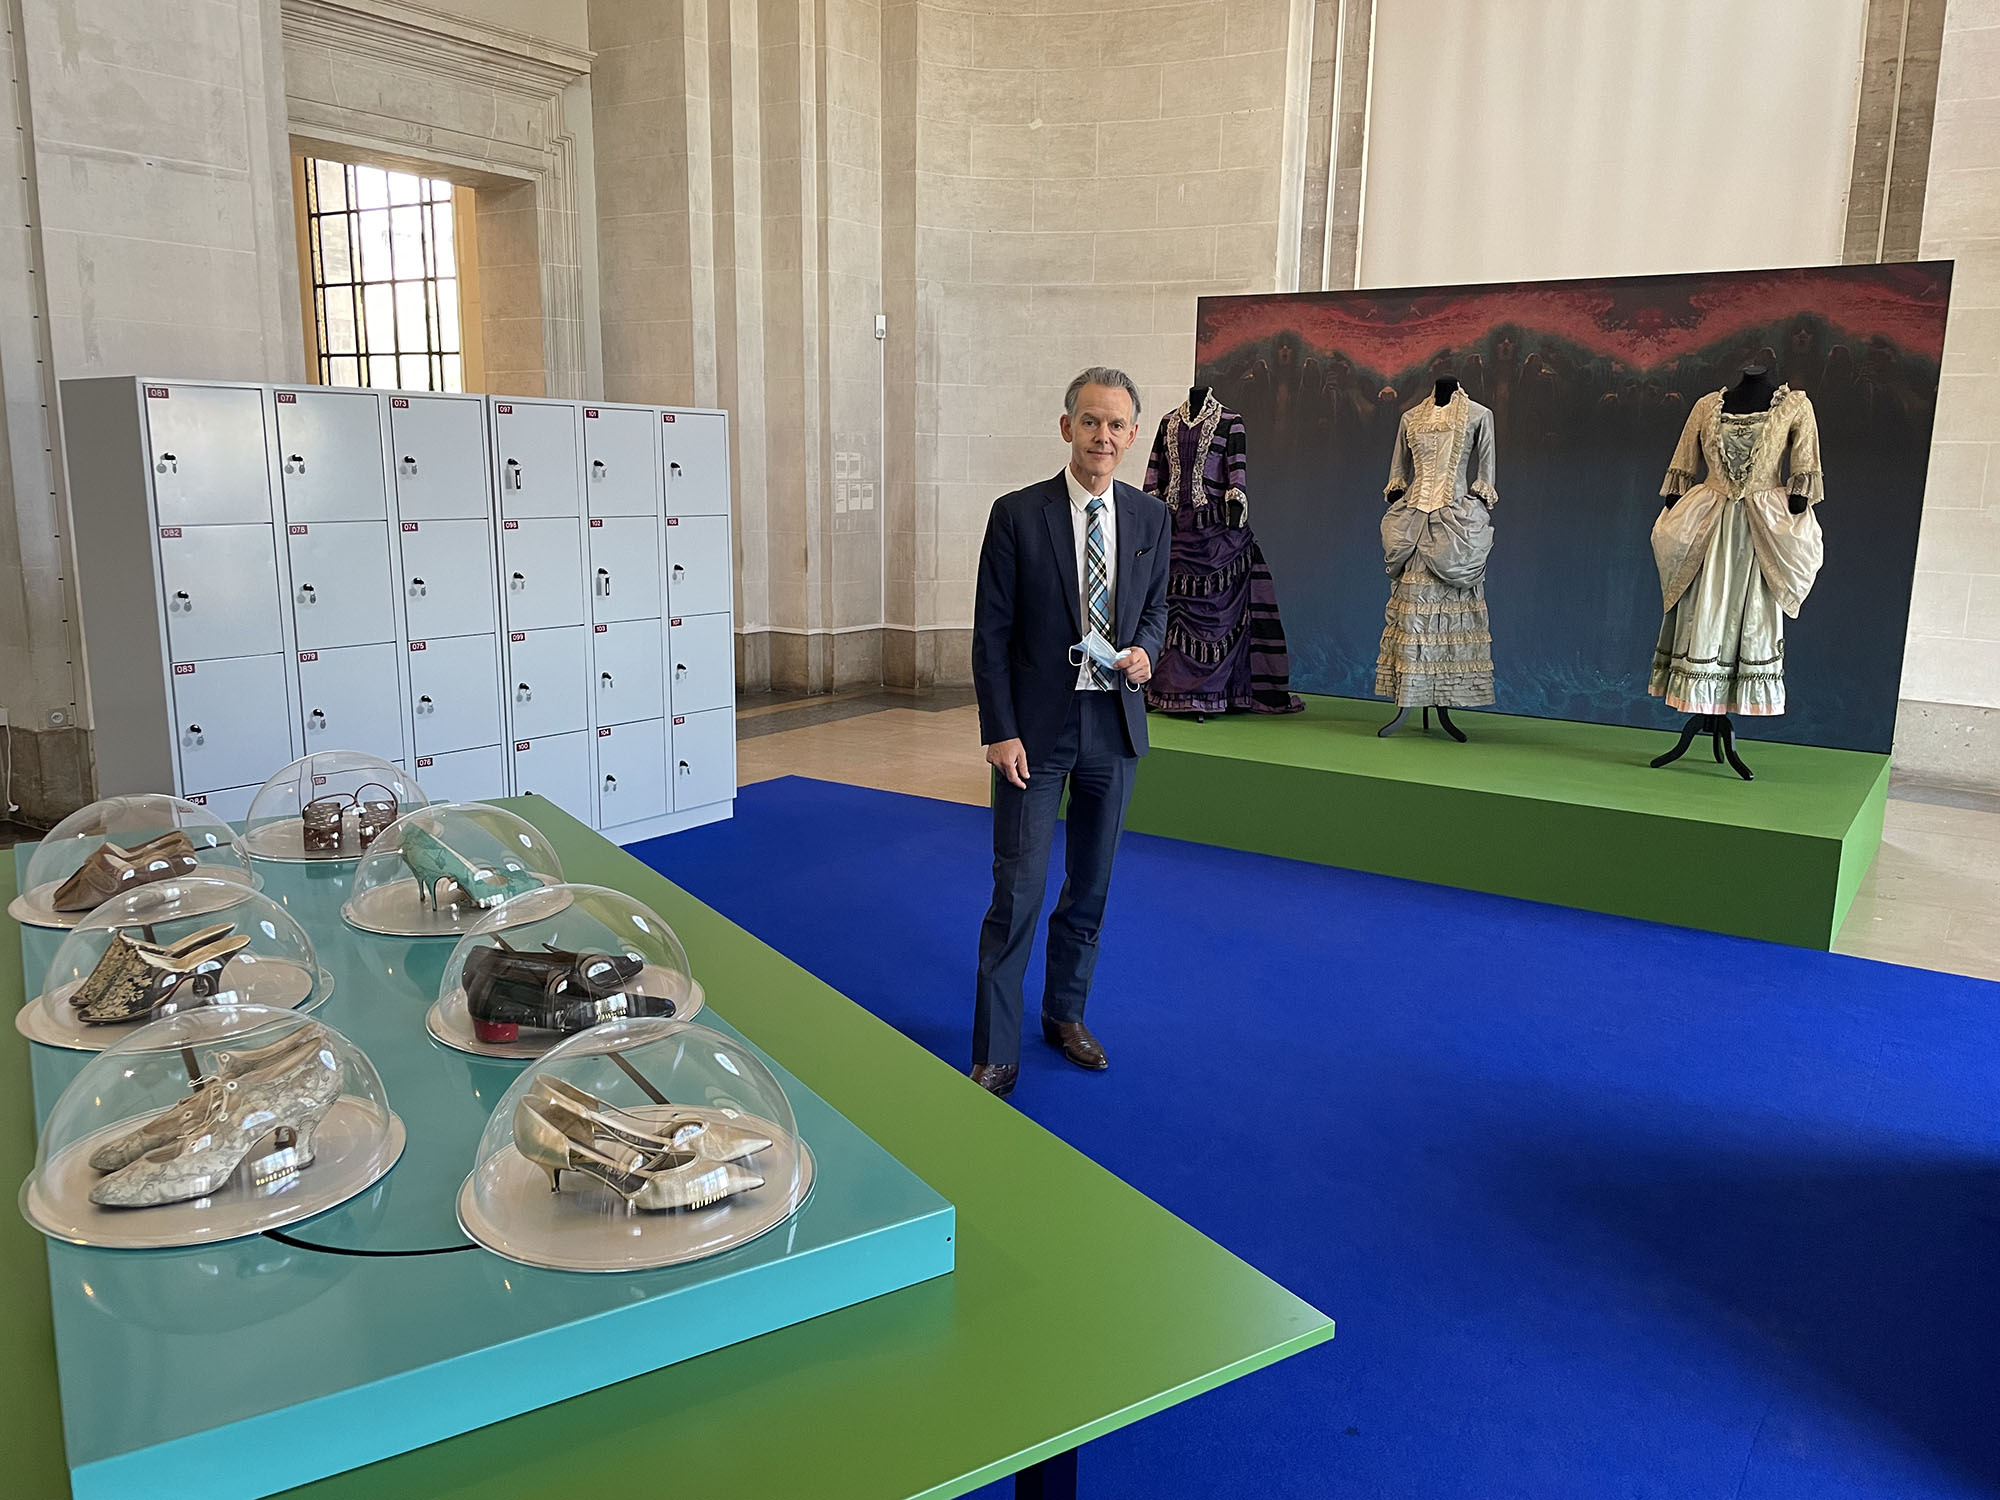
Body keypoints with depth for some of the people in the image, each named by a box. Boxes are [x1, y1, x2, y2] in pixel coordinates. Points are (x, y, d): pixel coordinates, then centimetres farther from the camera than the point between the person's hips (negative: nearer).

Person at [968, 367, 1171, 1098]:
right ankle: (996, 1053, 9)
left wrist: (1145, 651, -7)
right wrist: (1000, 732, -12)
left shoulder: (1149, 517, 4)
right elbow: (991, 633, -7)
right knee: (1017, 893, -3)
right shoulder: (1017, 515, -7)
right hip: (1036, 728, -4)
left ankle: (1065, 1014, 34)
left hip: (1114, 725, 4)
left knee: (1091, 887, 15)